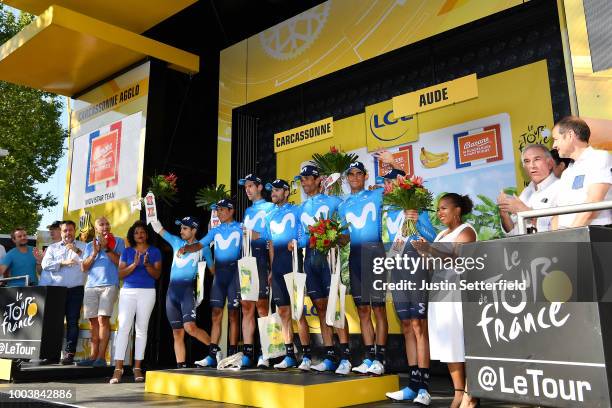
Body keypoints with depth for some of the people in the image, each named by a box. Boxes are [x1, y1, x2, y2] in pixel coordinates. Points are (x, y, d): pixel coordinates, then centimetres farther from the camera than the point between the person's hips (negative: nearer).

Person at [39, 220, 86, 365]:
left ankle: (69, 353, -1)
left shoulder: (82, 246, 12)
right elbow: (45, 264, 1)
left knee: (73, 322, -3)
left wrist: (77, 251, -15)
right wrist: (62, 262, -10)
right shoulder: (53, 247, 16)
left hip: (75, 290, -1)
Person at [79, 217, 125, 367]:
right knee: (93, 321, 5)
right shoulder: (90, 245, 19)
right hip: (91, 286, 4)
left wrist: (106, 248, -8)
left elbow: (120, 262, -4)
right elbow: (84, 267, 10)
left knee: (103, 319, -13)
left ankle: (101, 357, -12)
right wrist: (94, 252, -3)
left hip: (109, 285, -4)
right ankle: (93, 356, 10)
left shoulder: (117, 241, 9)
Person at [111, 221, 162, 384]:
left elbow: (157, 274, 2)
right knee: (123, 327, -9)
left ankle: (137, 367, 7)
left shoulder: (154, 251, 9)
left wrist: (147, 264, -15)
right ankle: (118, 369, -9)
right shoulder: (127, 251, 12)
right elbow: (120, 274, 4)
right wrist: (134, 265, -11)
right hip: (128, 292, 0)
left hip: (147, 292, 0)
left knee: (141, 329, 1)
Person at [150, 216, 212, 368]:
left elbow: (212, 267, 8)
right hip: (172, 290, 5)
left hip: (188, 289, -4)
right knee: (177, 333, 5)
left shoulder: (203, 247, 6)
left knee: (190, 327, -21)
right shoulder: (176, 241, 16)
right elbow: (157, 227, 19)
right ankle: (181, 366, 10)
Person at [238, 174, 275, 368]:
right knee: (246, 306, 3)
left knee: (261, 305, -9)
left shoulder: (269, 208, 5)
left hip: (262, 259, -6)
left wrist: (255, 236, -10)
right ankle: (247, 354, 7)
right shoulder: (247, 211, 26)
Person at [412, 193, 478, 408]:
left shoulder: (466, 231, -1)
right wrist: (424, 252, 1)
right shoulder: (442, 235, 23)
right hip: (441, 291, 7)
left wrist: (430, 250, -25)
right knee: (448, 343, 4)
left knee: (462, 341, -9)